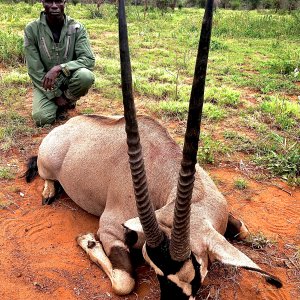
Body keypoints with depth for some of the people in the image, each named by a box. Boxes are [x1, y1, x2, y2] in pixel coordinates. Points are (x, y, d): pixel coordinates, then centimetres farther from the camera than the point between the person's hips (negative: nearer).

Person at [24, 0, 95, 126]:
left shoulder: (77, 28, -11)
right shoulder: (32, 29, -12)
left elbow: (89, 59, -20)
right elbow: (34, 70, -11)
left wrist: (59, 68, -33)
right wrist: (55, 95, -16)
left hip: (69, 79, 0)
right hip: (45, 83, 0)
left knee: (86, 76, -33)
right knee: (42, 118, -23)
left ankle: (66, 102, -1)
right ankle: (59, 102, 13)